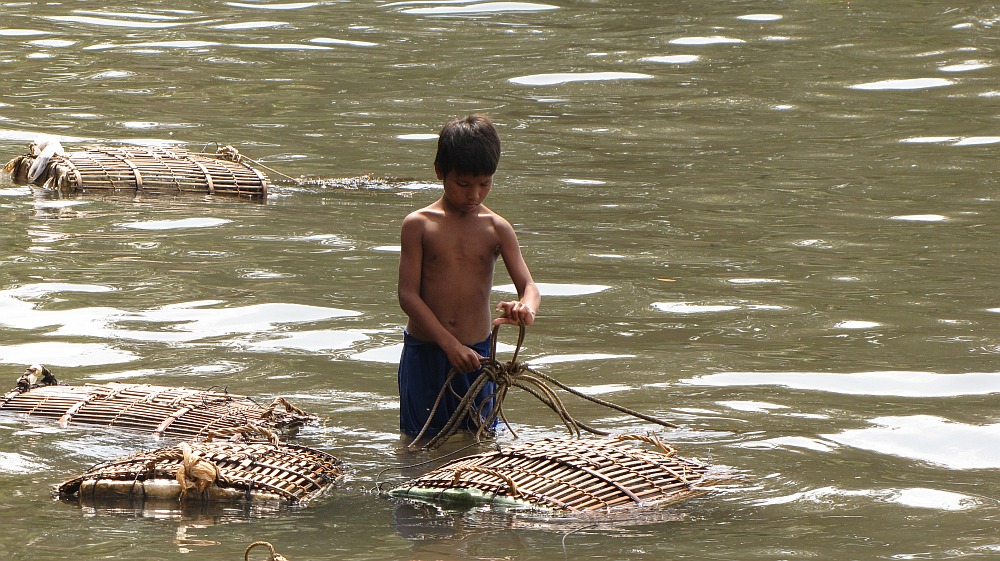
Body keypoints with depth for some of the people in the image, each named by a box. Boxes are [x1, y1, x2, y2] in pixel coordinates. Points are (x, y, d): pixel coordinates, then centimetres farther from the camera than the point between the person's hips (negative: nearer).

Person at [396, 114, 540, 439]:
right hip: (424, 350, -2)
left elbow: (528, 285, -6)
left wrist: (526, 308, -33)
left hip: (476, 353, 2)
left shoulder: (497, 229, 0)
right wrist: (450, 344, -19)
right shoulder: (419, 225, -5)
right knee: (423, 438, 4)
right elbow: (408, 294, -9)